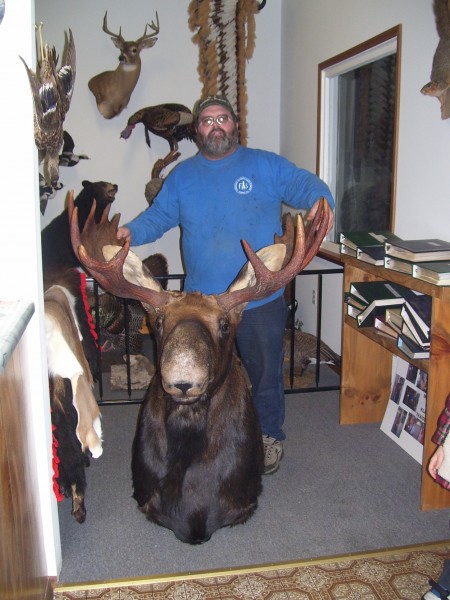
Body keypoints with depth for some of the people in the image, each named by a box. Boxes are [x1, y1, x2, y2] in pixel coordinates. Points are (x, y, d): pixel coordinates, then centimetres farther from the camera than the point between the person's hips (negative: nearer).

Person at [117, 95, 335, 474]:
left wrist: (320, 198, -31)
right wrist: (131, 232, -12)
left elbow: (304, 183, -8)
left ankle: (270, 436, 33)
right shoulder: (182, 175, 10)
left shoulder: (265, 165, 1)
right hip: (202, 300, 3)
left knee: (265, 372, 11)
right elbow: (159, 216, 8)